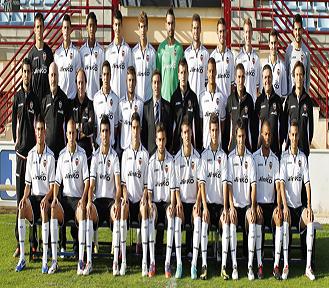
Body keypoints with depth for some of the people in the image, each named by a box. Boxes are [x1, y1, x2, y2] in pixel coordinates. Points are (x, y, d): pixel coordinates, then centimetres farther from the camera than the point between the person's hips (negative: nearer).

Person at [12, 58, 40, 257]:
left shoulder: (36, 98, 5)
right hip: (20, 150, 1)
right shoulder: (17, 97, 8)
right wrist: (16, 141, 1)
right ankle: (19, 243, 8)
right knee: (20, 198, 3)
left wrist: (38, 144, -2)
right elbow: (14, 122, 10)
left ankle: (35, 242, 9)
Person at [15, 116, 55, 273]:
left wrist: (47, 198, -23)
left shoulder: (50, 156, -3)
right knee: (21, 208, -29)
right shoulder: (30, 155, 9)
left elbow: (52, 185, -5)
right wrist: (25, 197, -9)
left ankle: (45, 260, -35)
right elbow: (27, 184, 10)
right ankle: (22, 257, -25)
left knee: (44, 208, -36)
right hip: (33, 196, 3)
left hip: (46, 196, -3)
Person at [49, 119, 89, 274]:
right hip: (65, 197, 3)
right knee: (53, 209, -29)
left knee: (81, 212, -36)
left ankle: (81, 260, -36)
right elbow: (57, 182, 10)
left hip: (78, 197, -3)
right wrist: (55, 197, -8)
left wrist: (83, 199, -16)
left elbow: (87, 180, -1)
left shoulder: (82, 154, 4)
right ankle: (54, 260, -27)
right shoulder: (62, 155, 12)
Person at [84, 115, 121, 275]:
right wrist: (89, 201, -19)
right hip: (97, 199, 1)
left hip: (111, 199, -1)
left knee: (117, 214, -35)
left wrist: (117, 202, -24)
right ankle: (89, 261, -32)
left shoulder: (114, 156, 4)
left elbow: (118, 185, -5)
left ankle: (116, 260, -35)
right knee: (89, 212, -32)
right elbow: (91, 185, 2)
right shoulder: (95, 157, 9)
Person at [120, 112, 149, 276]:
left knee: (145, 210, -32)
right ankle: (123, 261, -29)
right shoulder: (126, 153, 10)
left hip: (140, 197, -1)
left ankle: (144, 261, -31)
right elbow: (123, 180, 7)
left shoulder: (145, 154, 6)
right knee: (123, 209, -31)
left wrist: (144, 197, -11)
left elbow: (146, 182, 4)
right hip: (129, 196, 1)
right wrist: (125, 196, -9)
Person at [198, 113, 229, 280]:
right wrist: (205, 207, -13)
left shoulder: (223, 155, 6)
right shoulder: (204, 154, 3)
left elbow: (224, 182, -1)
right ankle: (204, 266, -21)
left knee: (226, 226, -23)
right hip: (208, 202, -1)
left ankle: (223, 266, -15)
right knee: (204, 224, -26)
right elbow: (202, 182, -4)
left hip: (220, 202, 1)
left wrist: (225, 208, -9)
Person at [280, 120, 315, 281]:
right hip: (288, 204, -2)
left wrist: (309, 205, -11)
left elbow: (307, 182, 1)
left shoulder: (303, 157, 7)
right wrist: (285, 206, -20)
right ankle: (285, 265, -28)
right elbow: (282, 182, -9)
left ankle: (308, 266, -21)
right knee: (285, 221, -32)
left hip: (299, 204, 2)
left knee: (311, 221, -26)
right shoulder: (284, 157, 0)